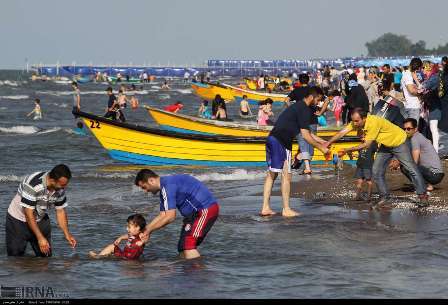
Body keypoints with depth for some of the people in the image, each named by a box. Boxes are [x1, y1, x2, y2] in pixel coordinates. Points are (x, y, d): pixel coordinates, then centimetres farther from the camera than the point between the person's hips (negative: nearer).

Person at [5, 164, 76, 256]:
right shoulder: (33, 184, -35)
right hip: (18, 220, -6)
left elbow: (60, 211, 0)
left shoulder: (60, 188, -14)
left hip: (40, 220, 6)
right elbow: (28, 214, -31)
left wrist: (67, 234, -10)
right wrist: (40, 238, -32)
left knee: (46, 255, 4)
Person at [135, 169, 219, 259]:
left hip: (206, 209, -11)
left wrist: (149, 230, -9)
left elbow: (170, 217, -19)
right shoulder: (164, 188, 15)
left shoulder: (167, 185, -17)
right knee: (183, 248, 10)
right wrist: (144, 230, 12)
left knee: (187, 246, -15)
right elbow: (162, 216, 19)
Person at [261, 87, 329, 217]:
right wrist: (321, 148, -3)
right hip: (281, 142, -10)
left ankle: (265, 208, 12)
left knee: (271, 174, 11)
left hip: (272, 139, 10)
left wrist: (323, 142, 29)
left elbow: (306, 132, 29)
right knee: (286, 175, -4)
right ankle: (286, 210, 0)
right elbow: (306, 136, -12)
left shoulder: (297, 106, 22)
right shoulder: (305, 110, -9)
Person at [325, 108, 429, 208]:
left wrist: (348, 150, -28)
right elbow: (342, 133, -12)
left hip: (398, 142, -7)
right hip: (385, 145, 8)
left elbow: (366, 145, -32)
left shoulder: (373, 122, -36)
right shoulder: (356, 122, -14)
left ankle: (423, 196, 0)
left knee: (411, 169, -7)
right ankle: (384, 196, 10)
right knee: (376, 171, -1)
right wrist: (328, 143, -22)